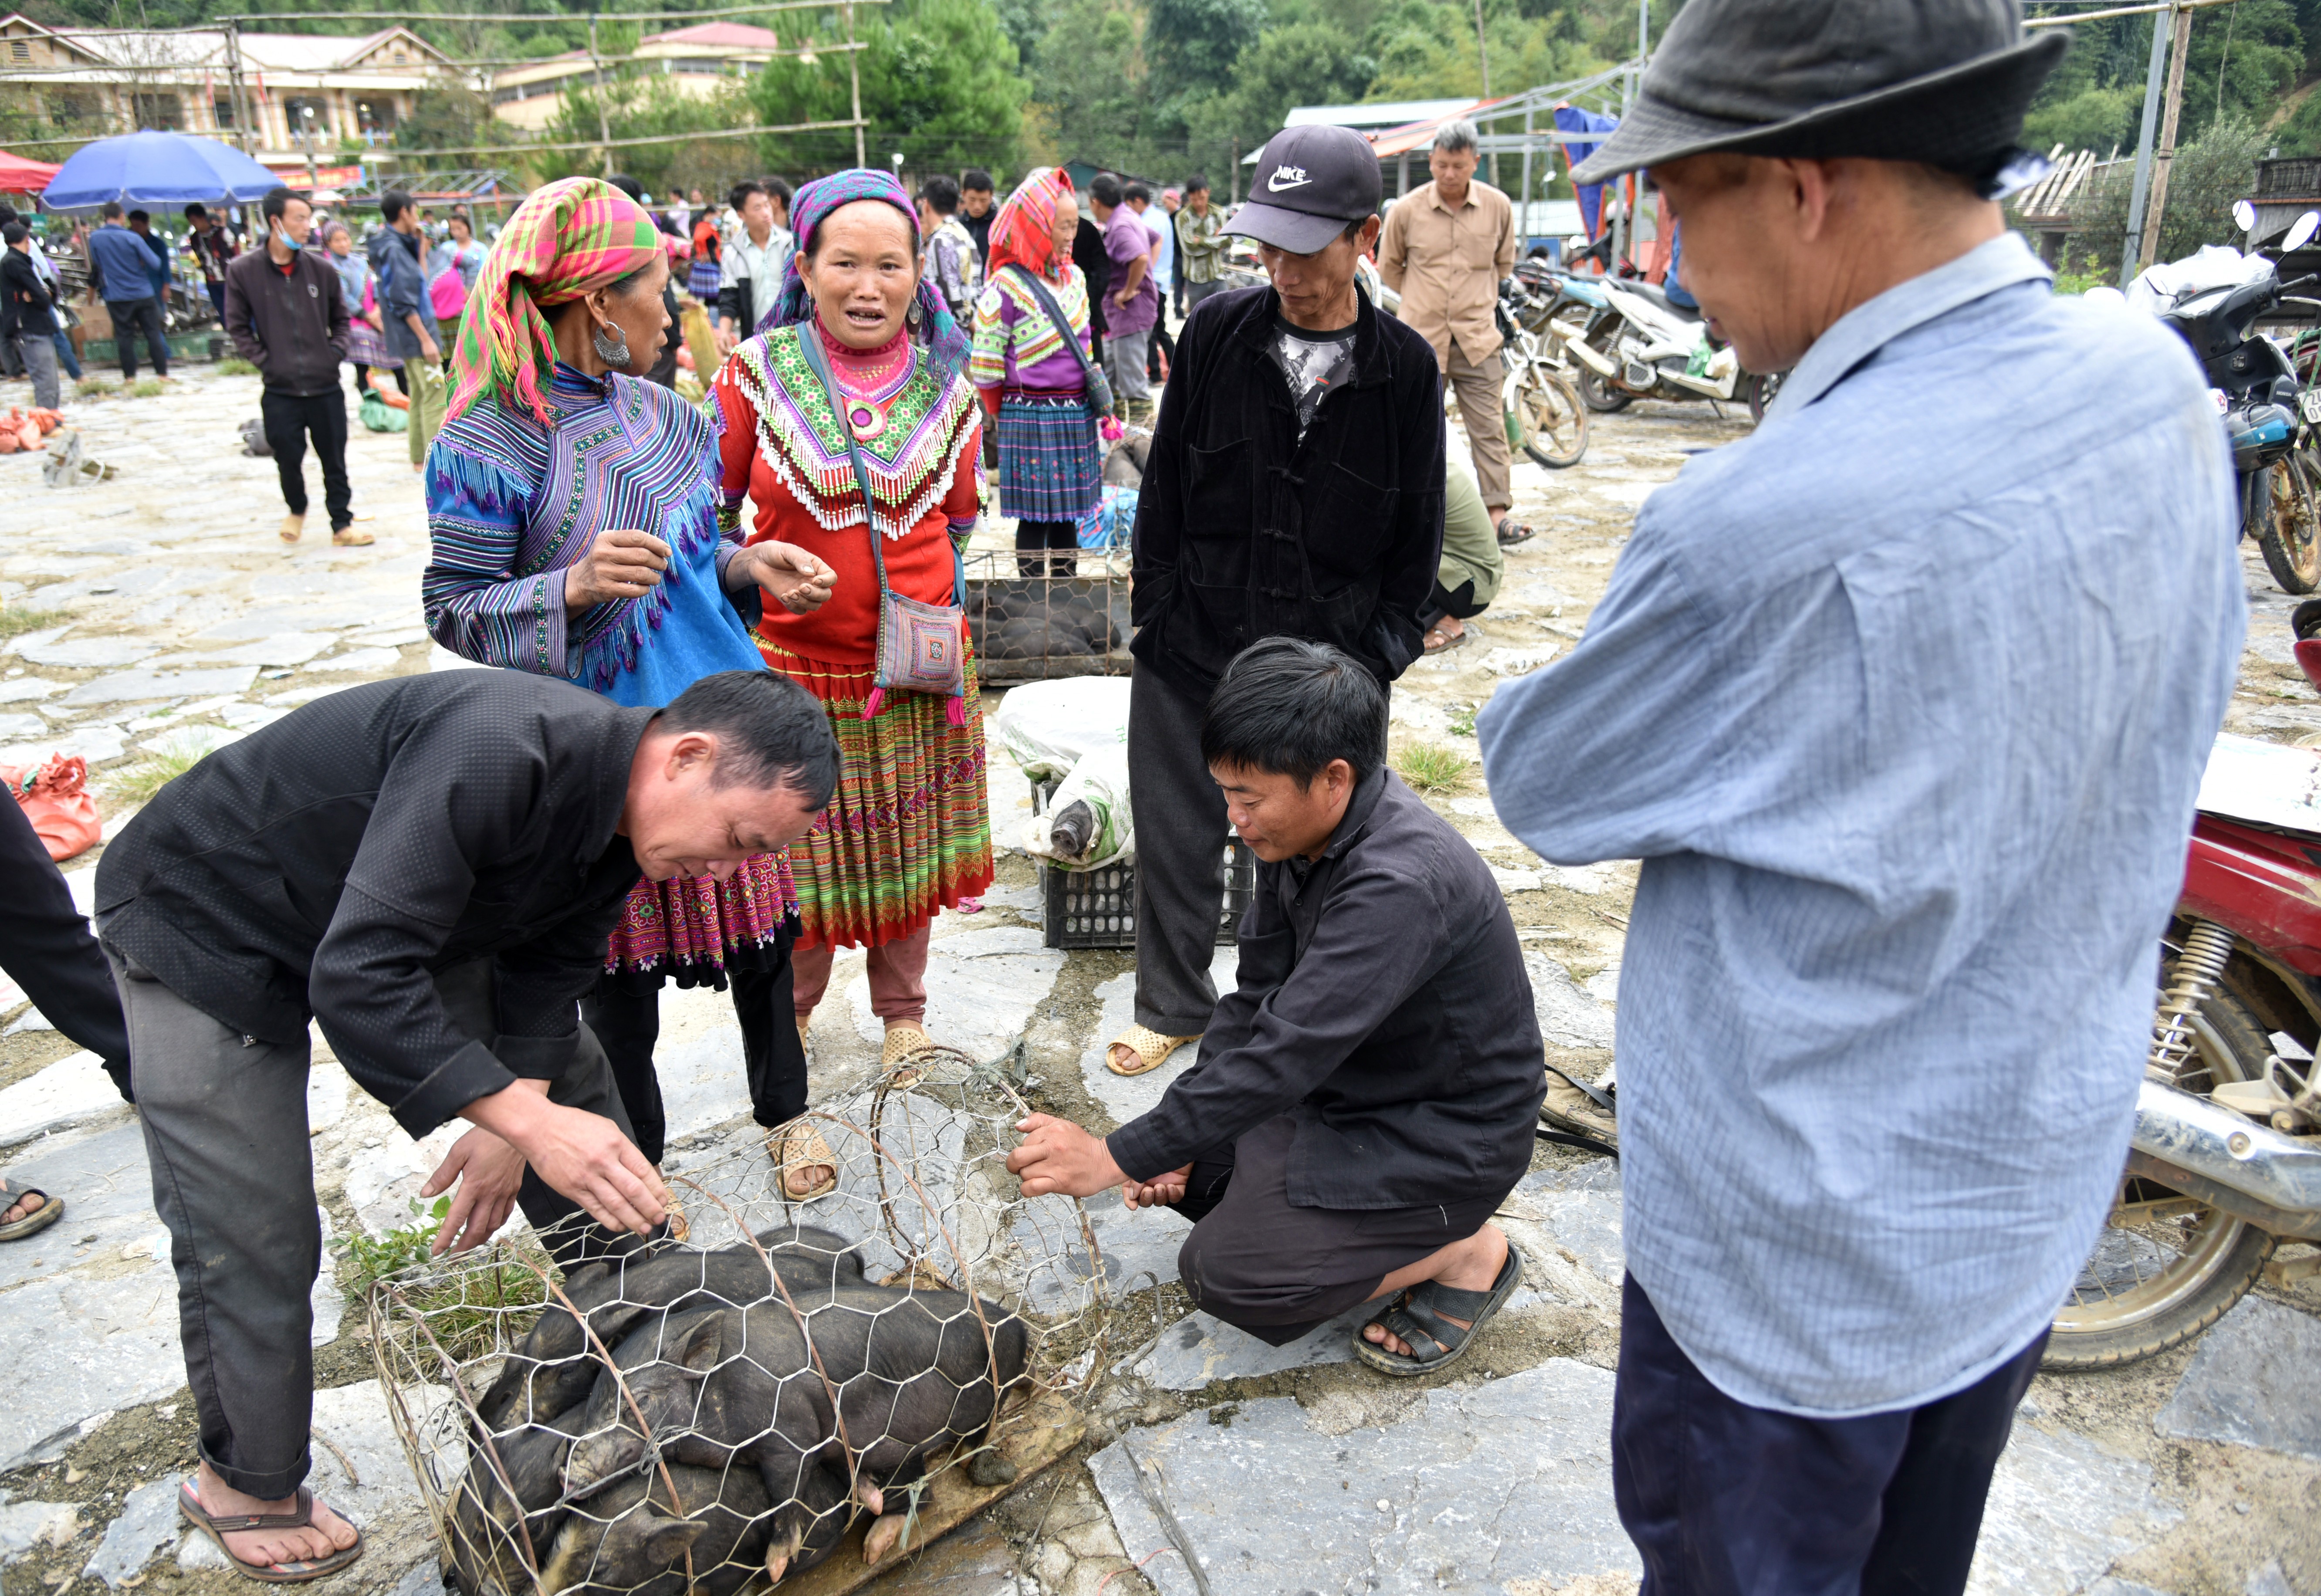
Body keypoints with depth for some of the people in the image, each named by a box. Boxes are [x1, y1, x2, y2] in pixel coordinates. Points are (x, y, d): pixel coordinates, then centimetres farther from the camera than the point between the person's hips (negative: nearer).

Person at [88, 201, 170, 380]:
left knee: (124, 335, 6)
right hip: (142, 293, -2)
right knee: (153, 333, 4)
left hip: (116, 296, 2)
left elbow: (96, 265, 11)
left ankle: (129, 375, 5)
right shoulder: (133, 238, -11)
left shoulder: (95, 238, -2)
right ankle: (162, 372, 3)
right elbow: (155, 262, -9)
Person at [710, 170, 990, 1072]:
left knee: (907, 851, 14)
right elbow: (710, 508, 3)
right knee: (795, 858, 11)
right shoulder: (758, 372, -7)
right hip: (791, 664, -2)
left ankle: (902, 1012, 36)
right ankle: (790, 1008, 37)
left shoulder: (945, 384, 1)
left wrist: (933, 612, 8)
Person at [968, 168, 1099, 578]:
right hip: (1030, 417, -7)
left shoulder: (1075, 278, 11)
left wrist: (1096, 394, 17)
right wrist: (1005, 415, 2)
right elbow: (985, 367, -8)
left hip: (1076, 416, 7)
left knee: (1067, 514, 14)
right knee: (1034, 517, 0)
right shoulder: (1006, 286, -12)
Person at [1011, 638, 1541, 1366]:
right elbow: (1257, 1000, 2)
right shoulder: (1301, 828, -6)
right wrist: (1173, 1139, -4)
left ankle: (1467, 1252, 1)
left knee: (1228, 1275, -14)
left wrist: (1121, 1156, -31)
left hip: (1446, 1135, -9)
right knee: (1188, 1161, 8)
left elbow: (1286, 1054, -36)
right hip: (1350, 1082, 9)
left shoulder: (1402, 883, -34)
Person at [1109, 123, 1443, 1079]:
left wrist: (1378, 651, -1)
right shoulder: (1218, 332, -1)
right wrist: (1157, 606, 2)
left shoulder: (1405, 370, -3)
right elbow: (1164, 483, 6)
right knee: (1175, 838, 10)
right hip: (1191, 647, 1)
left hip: (1328, 661, -1)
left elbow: (1419, 535, 4)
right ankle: (1173, 1006, 31)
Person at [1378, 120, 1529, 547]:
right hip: (1421, 336, 0)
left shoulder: (1498, 206, 0)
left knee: (1488, 426, -2)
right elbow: (1388, 267, 11)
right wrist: (1425, 300, 13)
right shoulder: (1407, 210, -4)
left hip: (1477, 336, 1)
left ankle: (1498, 510, -1)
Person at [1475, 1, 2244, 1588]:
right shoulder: (2158, 383, -9)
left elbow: (1546, 781, -17)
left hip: (1801, 1256, -7)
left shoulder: (1765, 532, -34)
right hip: (2044, 1190, 7)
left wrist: (1507, 697, 5)